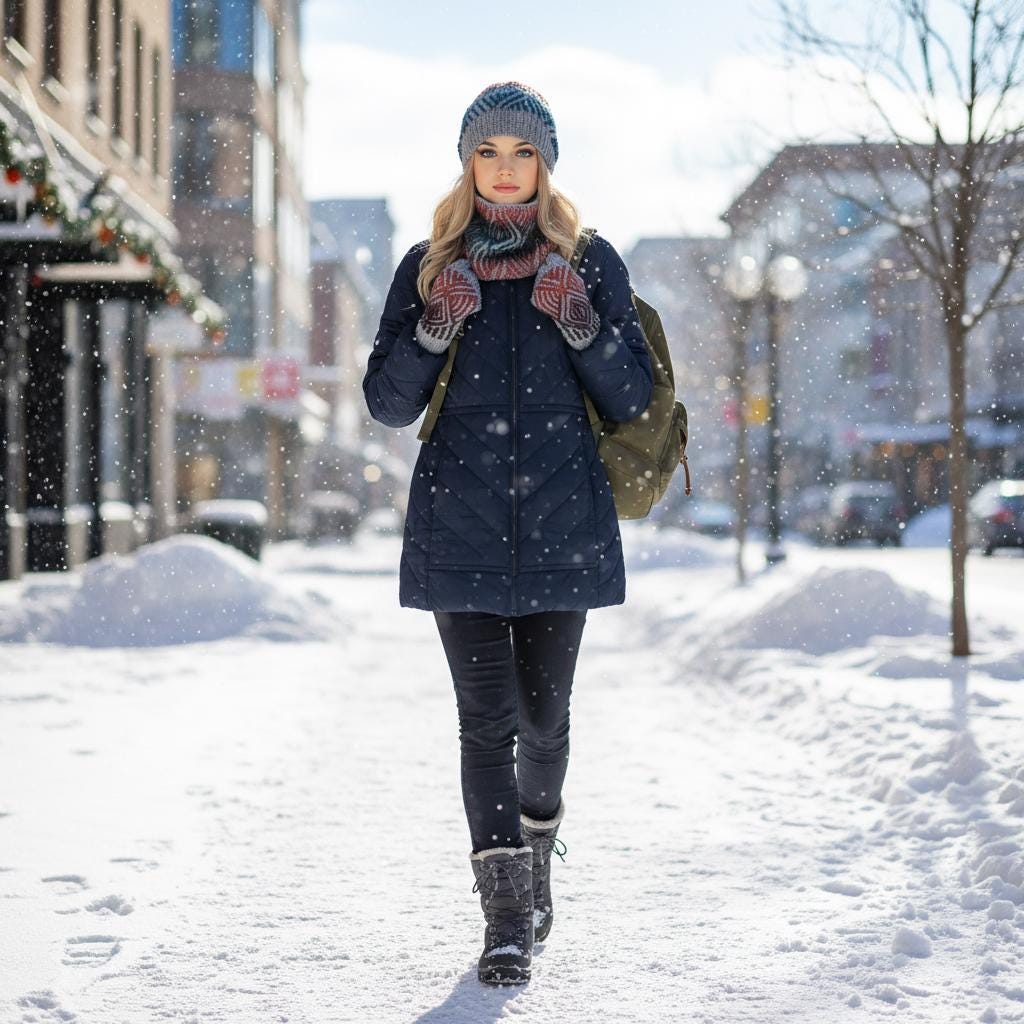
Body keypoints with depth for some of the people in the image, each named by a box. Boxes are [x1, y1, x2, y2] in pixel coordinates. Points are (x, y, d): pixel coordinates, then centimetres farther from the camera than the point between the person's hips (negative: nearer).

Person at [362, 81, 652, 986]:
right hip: (460, 528, 0)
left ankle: (537, 854, 35)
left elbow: (634, 398, 1)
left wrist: (582, 324, -15)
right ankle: (509, 913, 1)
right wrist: (435, 327, -14)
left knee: (544, 714, 8)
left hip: (562, 525, 0)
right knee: (487, 720, -4)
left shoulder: (589, 261, 5)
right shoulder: (430, 267, 6)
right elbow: (388, 404, 2)